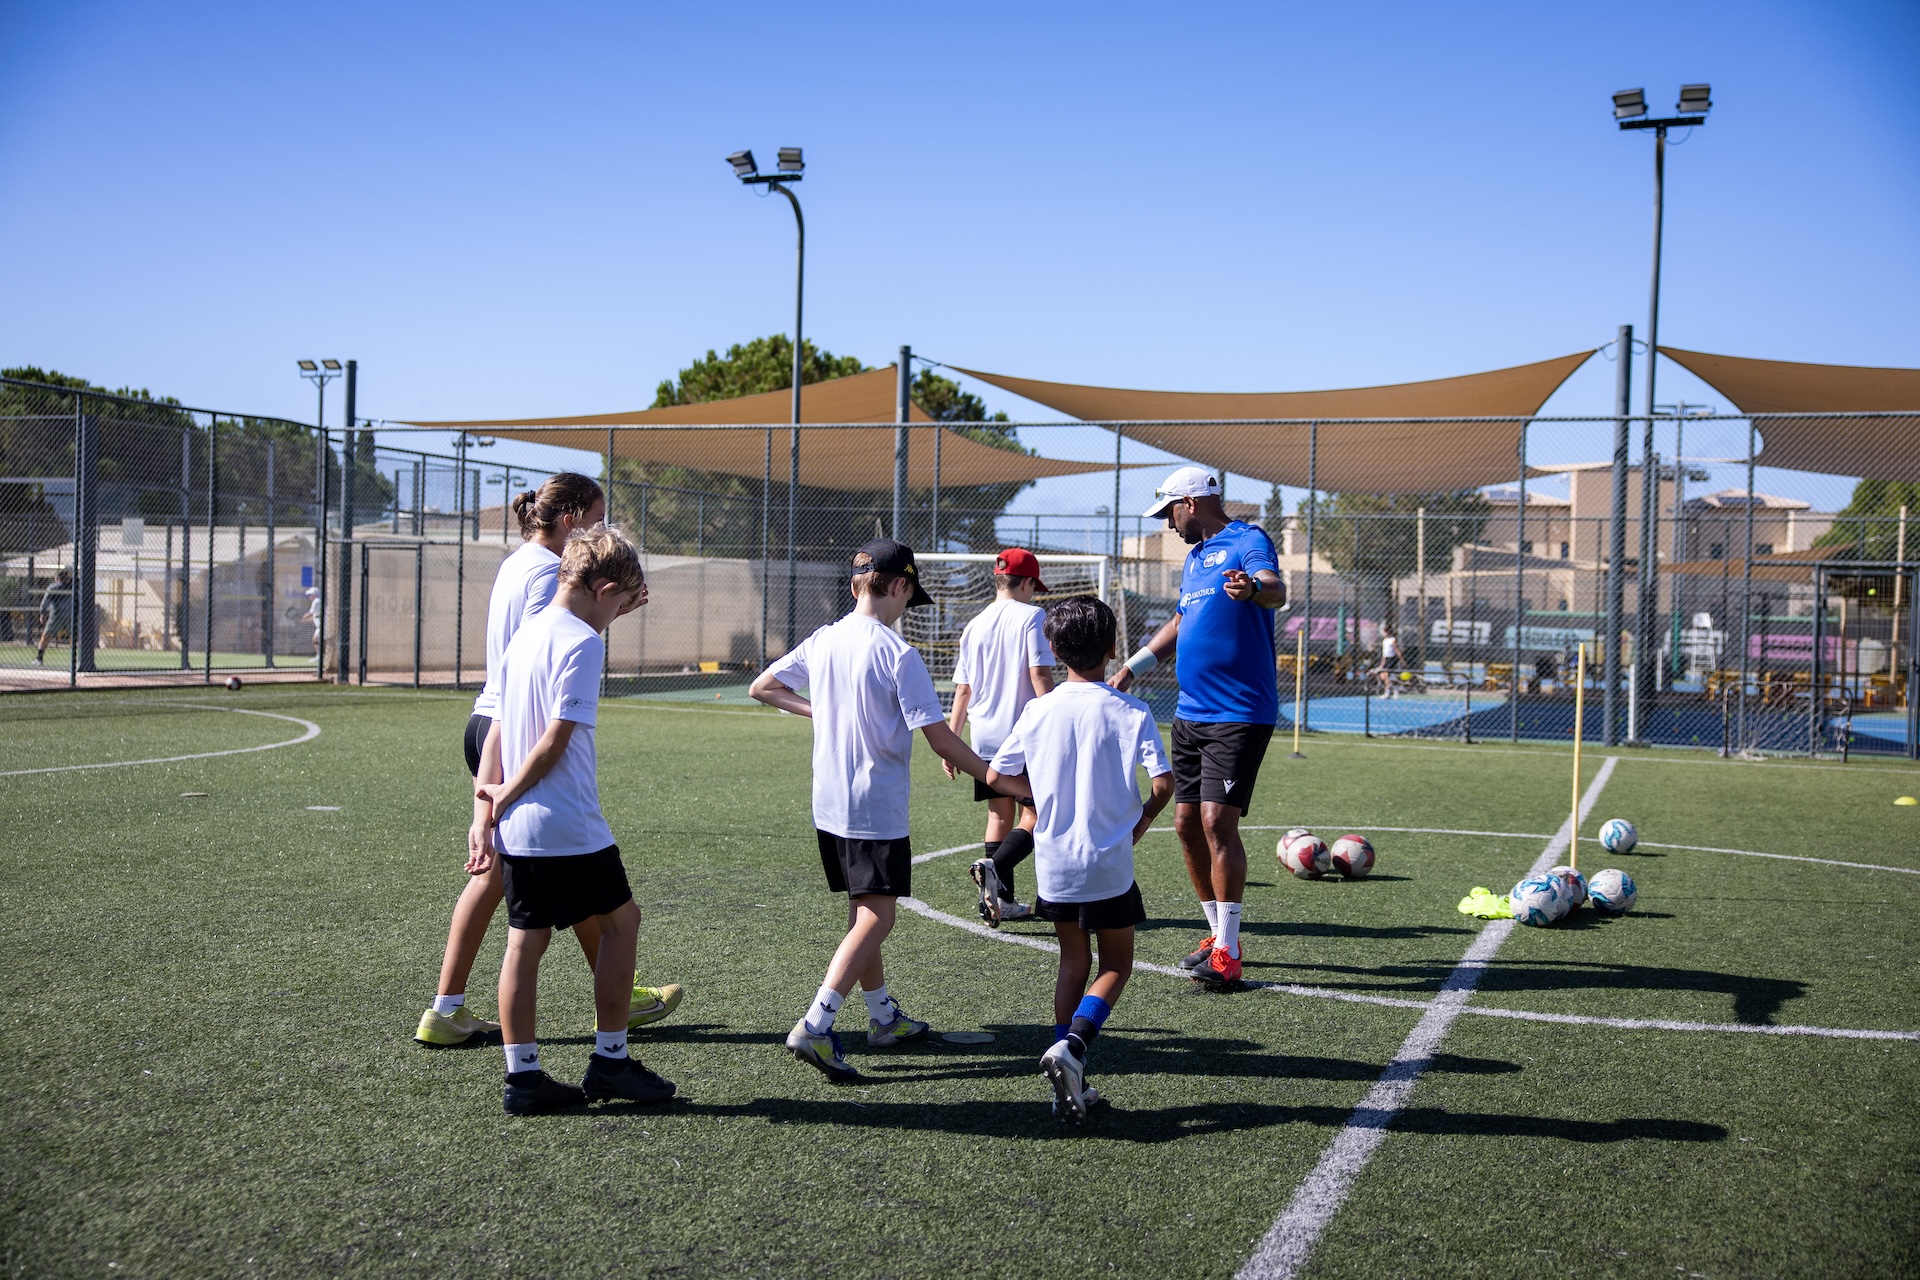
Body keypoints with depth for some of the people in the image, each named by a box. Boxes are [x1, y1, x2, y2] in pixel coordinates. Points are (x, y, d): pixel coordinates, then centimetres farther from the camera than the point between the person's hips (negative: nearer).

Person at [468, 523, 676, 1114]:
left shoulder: (526, 633, 12)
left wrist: (485, 812, 12)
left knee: (525, 939, 10)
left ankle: (522, 1075, 15)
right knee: (621, 920, 8)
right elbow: (555, 742, -18)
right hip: (568, 826, -8)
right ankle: (609, 1060, 14)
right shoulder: (580, 642, -14)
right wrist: (506, 795, -5)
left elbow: (495, 734, 13)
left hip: (516, 827, 8)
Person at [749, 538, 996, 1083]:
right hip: (878, 811, -7)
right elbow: (940, 739, -17)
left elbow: (761, 688, 16)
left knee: (862, 912, 18)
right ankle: (815, 1025, -15)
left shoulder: (823, 640, 4)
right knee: (875, 918, -4)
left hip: (828, 807, 8)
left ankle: (885, 1017, 30)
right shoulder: (897, 653, -16)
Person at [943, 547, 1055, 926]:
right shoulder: (1032, 616, -4)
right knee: (1032, 817, 0)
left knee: (1000, 816, 13)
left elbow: (962, 689, 13)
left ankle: (1003, 900, 13)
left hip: (985, 739, 6)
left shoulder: (974, 625, 12)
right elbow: (1040, 674, -13)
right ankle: (995, 867, -25)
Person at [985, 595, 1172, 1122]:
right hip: (1109, 864, -3)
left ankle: (1070, 1085, 13)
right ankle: (1072, 1045, -10)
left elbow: (995, 775, 2)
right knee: (1116, 963, 14)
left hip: (1053, 861, 3)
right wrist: (1142, 818, 5)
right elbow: (1164, 782, -15)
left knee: (1073, 960, 18)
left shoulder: (1037, 712, -2)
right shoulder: (1131, 712, -9)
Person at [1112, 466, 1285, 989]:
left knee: (1217, 821, -14)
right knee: (1186, 823, 9)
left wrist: (1253, 588, -53)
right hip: (1190, 712, 9)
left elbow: (1276, 590, -30)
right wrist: (1131, 668, 31)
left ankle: (1226, 955, -7)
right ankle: (1220, 934, 22)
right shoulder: (1195, 557, 18)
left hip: (1239, 714, -9)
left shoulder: (1247, 540, -9)